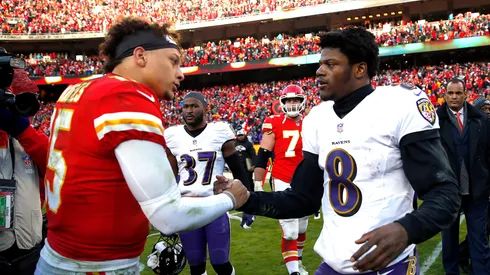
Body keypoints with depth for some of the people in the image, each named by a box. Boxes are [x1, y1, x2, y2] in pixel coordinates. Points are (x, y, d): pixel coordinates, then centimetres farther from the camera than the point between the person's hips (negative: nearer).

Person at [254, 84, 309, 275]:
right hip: (282, 182, -4)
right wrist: (257, 186, -9)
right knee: (290, 232, -8)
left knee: (301, 228, 17)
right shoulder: (274, 124, -6)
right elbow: (262, 156, -5)